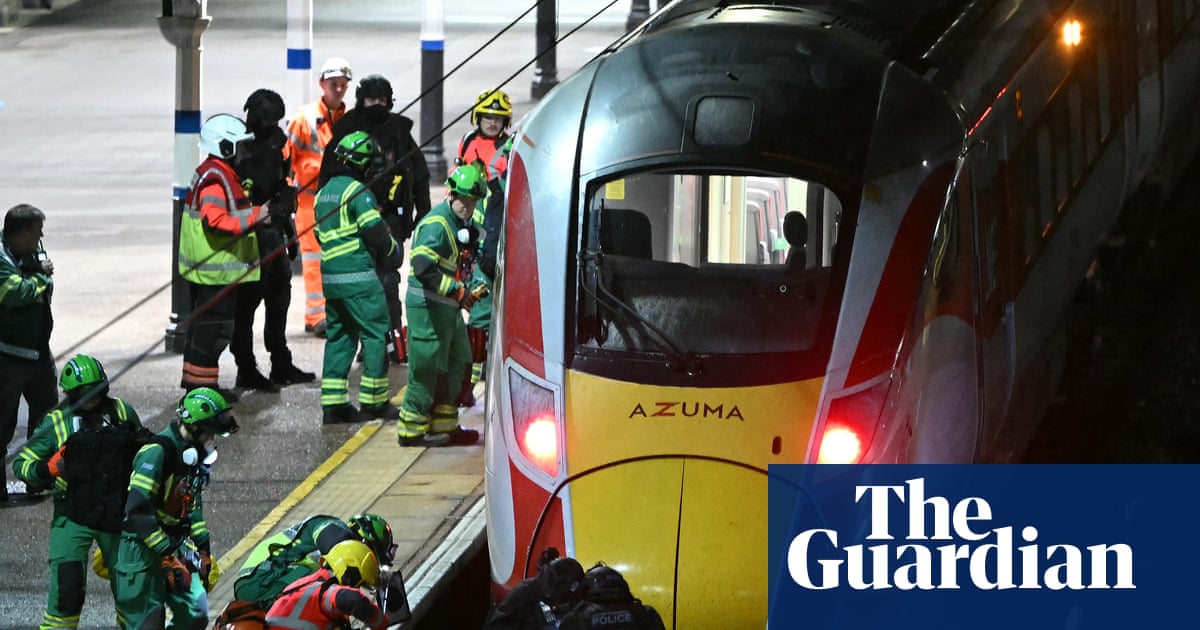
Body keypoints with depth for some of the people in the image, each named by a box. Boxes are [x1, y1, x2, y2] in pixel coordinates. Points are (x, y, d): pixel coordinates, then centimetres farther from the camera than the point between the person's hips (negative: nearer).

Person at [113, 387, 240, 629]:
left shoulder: (193, 452, 9)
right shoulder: (157, 452, -21)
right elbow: (138, 511, -26)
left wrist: (203, 548, 16)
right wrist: (167, 554, -25)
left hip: (175, 543, 9)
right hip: (142, 548, -9)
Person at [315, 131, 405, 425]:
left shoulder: (324, 193, 15)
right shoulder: (358, 191, -11)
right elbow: (375, 232, -14)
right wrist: (392, 251, 4)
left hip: (330, 276, 8)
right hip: (359, 277, -8)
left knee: (339, 337, 12)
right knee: (376, 334, 0)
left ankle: (333, 404, 8)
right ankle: (374, 401, 0)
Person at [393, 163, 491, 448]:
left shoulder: (457, 223, 14)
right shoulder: (436, 224, -18)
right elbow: (423, 268, -29)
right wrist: (457, 292, -29)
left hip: (446, 306, 10)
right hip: (427, 306, -10)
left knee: (455, 364, 14)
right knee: (427, 368, -6)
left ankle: (443, 427, 22)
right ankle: (411, 431, 1)